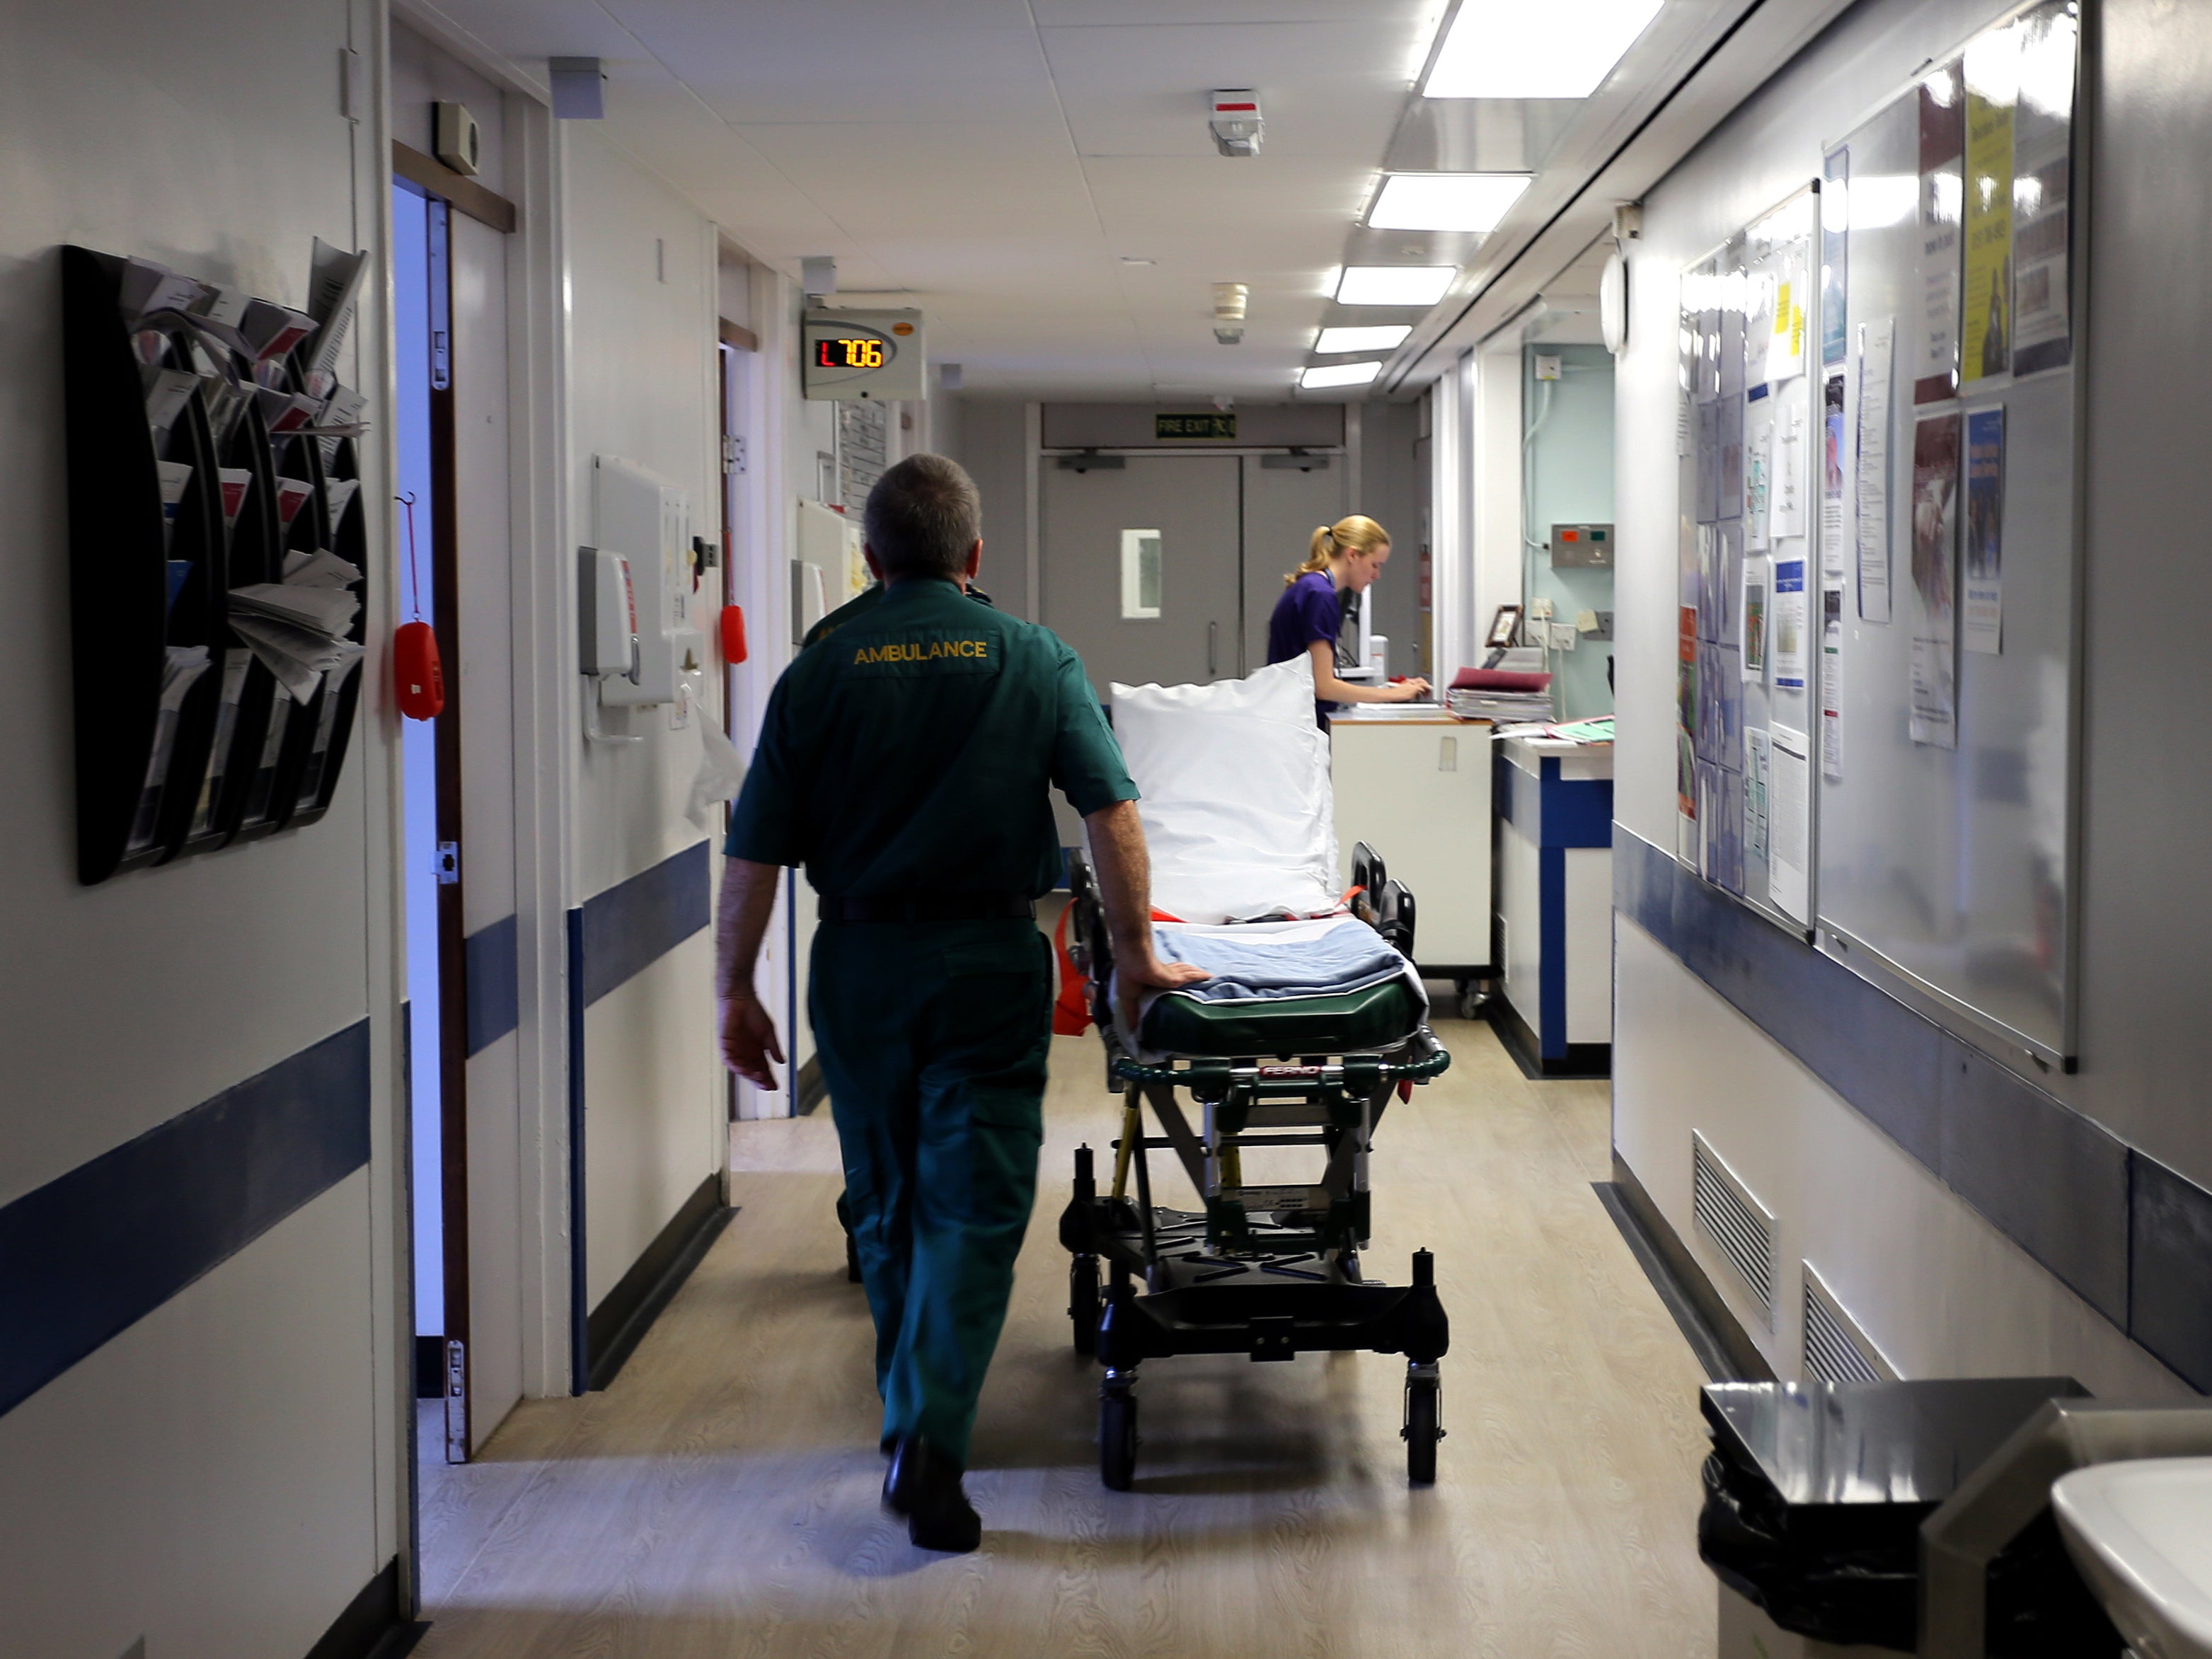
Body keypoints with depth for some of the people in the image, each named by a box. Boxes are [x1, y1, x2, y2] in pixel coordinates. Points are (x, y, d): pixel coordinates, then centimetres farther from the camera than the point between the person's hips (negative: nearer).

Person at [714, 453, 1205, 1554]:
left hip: (859, 965, 2)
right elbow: (1111, 813, -3)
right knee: (973, 1208, -1)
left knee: (887, 1207, 16)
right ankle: (929, 1436, -15)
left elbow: (756, 852, 1)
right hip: (989, 964, -1)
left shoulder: (819, 673, 2)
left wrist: (735, 989, 9)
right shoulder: (1035, 660, 2)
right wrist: (1135, 954, 5)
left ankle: (912, 1414, 31)